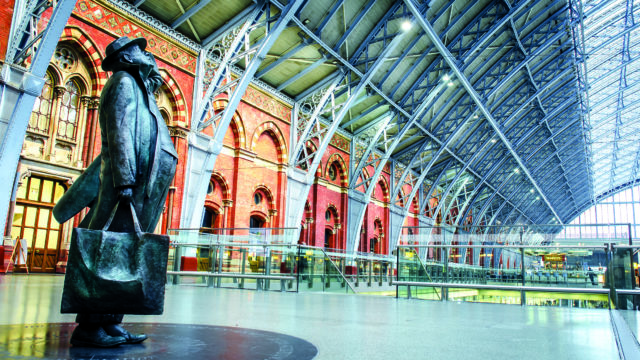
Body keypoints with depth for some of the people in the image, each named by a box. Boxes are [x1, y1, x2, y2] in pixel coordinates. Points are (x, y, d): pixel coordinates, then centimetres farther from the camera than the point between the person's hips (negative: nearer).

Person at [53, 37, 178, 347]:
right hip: (130, 184, -9)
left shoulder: (138, 89, 30)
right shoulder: (124, 81, 3)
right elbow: (119, 133, -11)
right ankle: (89, 326, -6)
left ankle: (110, 323, 8)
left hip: (141, 187, 9)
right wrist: (124, 179, -21)